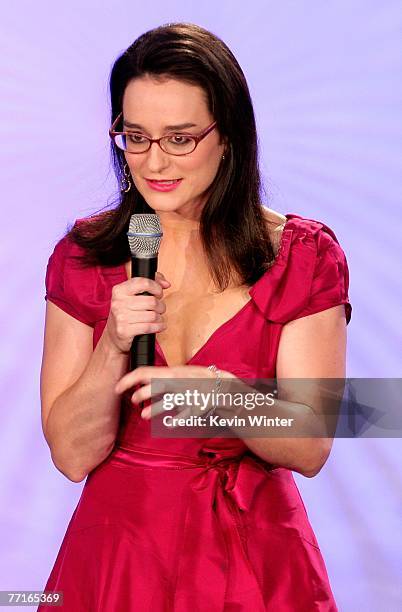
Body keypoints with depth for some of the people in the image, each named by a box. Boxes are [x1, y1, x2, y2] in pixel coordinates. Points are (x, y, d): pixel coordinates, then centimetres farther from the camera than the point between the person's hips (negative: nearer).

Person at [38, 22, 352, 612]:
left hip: (253, 562, -1)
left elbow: (310, 450, -12)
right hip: (116, 556, 1)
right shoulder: (83, 255, -4)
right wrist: (115, 347, -23)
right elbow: (72, 456, -7)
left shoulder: (303, 255, -8)